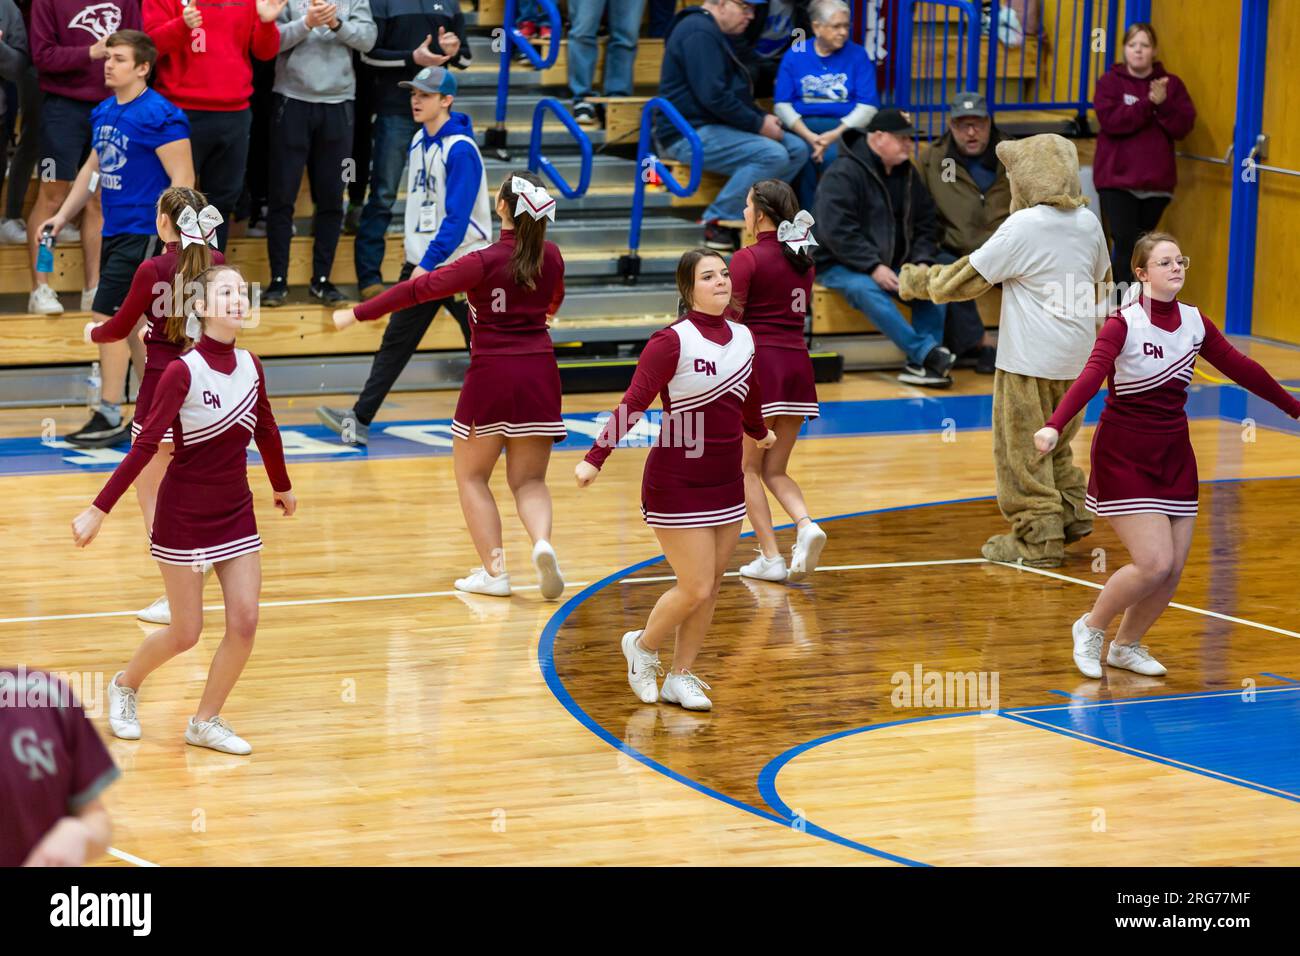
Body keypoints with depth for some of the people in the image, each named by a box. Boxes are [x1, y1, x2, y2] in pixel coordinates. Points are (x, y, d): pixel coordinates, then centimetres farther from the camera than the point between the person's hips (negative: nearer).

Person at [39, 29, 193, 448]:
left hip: (144, 234, -9)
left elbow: (182, 179, -16)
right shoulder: (104, 113, 11)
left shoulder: (159, 115, -15)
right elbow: (93, 169, 24)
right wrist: (63, 215, 19)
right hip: (115, 232, 9)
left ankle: (110, 418, -2)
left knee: (109, 318, -10)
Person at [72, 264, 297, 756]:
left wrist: (282, 487, 29)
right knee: (186, 633, 2)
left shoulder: (250, 365, 0)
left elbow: (266, 431, 17)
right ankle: (125, 685, 31)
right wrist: (98, 510, -21)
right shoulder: (183, 371, -18)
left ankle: (206, 723, 13)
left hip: (236, 512, 5)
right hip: (184, 515, -5)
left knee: (244, 622, -4)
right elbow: (145, 446, -19)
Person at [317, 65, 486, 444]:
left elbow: (457, 218, -23)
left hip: (460, 262, -8)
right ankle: (360, 419, 5)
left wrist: (429, 264, -27)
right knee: (395, 342, 5)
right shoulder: (419, 141, 9)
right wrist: (415, 256, 17)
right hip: (421, 262, 8)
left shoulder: (460, 150, -17)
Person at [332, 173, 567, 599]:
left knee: (472, 476, 13)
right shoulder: (550, 256, 3)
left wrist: (360, 313, -10)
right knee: (529, 481, 11)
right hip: (539, 373, 4)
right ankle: (542, 543, -17)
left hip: (491, 376, -4)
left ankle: (494, 570, 6)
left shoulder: (486, 261, -13)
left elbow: (420, 288, -16)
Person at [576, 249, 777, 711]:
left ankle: (680, 677, 20)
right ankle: (643, 646, 20)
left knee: (710, 587, 8)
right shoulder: (672, 341, -15)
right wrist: (595, 458, -26)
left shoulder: (743, 338, 5)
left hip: (726, 479, 7)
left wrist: (759, 432, 40)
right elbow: (633, 403, -19)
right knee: (695, 588, -6)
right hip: (677, 485, -7)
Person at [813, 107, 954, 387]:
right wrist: (874, 267, -28)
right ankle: (927, 353, -42)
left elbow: (926, 224, 14)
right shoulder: (842, 174, -13)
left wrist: (921, 262, -6)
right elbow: (837, 231, -22)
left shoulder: (908, 174, 11)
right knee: (866, 289, -37)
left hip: (892, 265, 7)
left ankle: (920, 364, -20)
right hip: (841, 266, -7)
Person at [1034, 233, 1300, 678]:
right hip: (1124, 454, -6)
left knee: (1173, 569, 3)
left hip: (1173, 453, 6)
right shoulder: (1123, 324, -17)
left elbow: (1241, 368, 14)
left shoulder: (1194, 322, 2)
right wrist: (1054, 426, -47)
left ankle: (1127, 645, 27)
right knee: (1155, 563, -15)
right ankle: (1090, 629, 10)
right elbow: (1090, 378, -31)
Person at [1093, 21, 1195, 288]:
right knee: (1126, 245, -12)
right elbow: (1110, 120, -15)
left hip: (1156, 180, 3)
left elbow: (1184, 126, -2)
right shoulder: (1110, 81, 1)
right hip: (1117, 178, -3)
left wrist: (1163, 104, -18)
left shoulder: (1171, 84, 8)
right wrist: (1148, 103, -21)